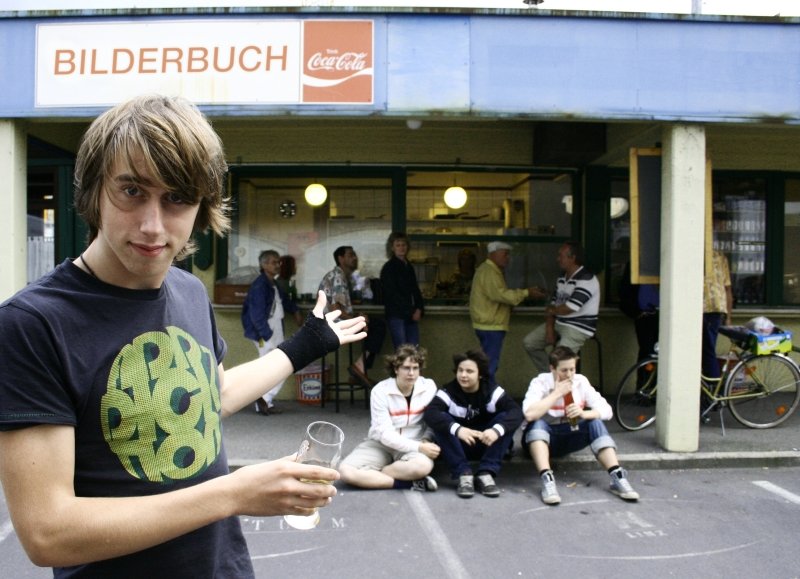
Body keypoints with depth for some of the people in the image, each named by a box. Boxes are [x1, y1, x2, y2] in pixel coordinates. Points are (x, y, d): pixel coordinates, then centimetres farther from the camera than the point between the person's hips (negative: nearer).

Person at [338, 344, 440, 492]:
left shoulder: (429, 387, -6)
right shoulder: (380, 391, -13)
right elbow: (384, 433, -17)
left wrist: (426, 441, -16)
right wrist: (418, 447, -25)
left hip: (415, 445, 0)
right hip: (381, 444, 0)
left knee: (423, 465, -37)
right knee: (346, 471, -27)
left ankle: (370, 475, -16)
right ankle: (407, 483, -22)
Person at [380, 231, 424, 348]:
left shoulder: (409, 267, 17)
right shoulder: (388, 268, -3)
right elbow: (393, 294, -9)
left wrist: (419, 309, 0)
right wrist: (411, 312, -10)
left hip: (411, 315, 6)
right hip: (395, 315, -6)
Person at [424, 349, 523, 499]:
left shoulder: (492, 391, -11)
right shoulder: (448, 391, -14)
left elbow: (516, 411, -26)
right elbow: (430, 413, -32)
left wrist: (497, 429, -46)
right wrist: (457, 429, -49)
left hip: (486, 445, 1)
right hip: (459, 446, -1)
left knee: (505, 418, -23)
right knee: (441, 420, -28)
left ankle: (486, 473, -23)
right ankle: (464, 474, -27)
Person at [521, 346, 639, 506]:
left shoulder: (581, 381, -6)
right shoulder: (540, 383, -17)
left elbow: (606, 410, -12)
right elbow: (530, 414, -35)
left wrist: (584, 413, -32)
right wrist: (557, 393, -29)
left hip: (569, 437, 3)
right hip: (542, 438, -3)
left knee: (595, 423, -22)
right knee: (537, 423, -35)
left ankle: (617, 477, -29)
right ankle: (547, 479, -47)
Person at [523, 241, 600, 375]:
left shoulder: (586, 279, -19)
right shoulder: (562, 278, 9)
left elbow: (569, 308, -25)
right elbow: (552, 305, 9)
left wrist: (551, 310, -4)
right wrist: (549, 328, -5)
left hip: (579, 328, -9)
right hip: (558, 323, 9)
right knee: (528, 342, 3)